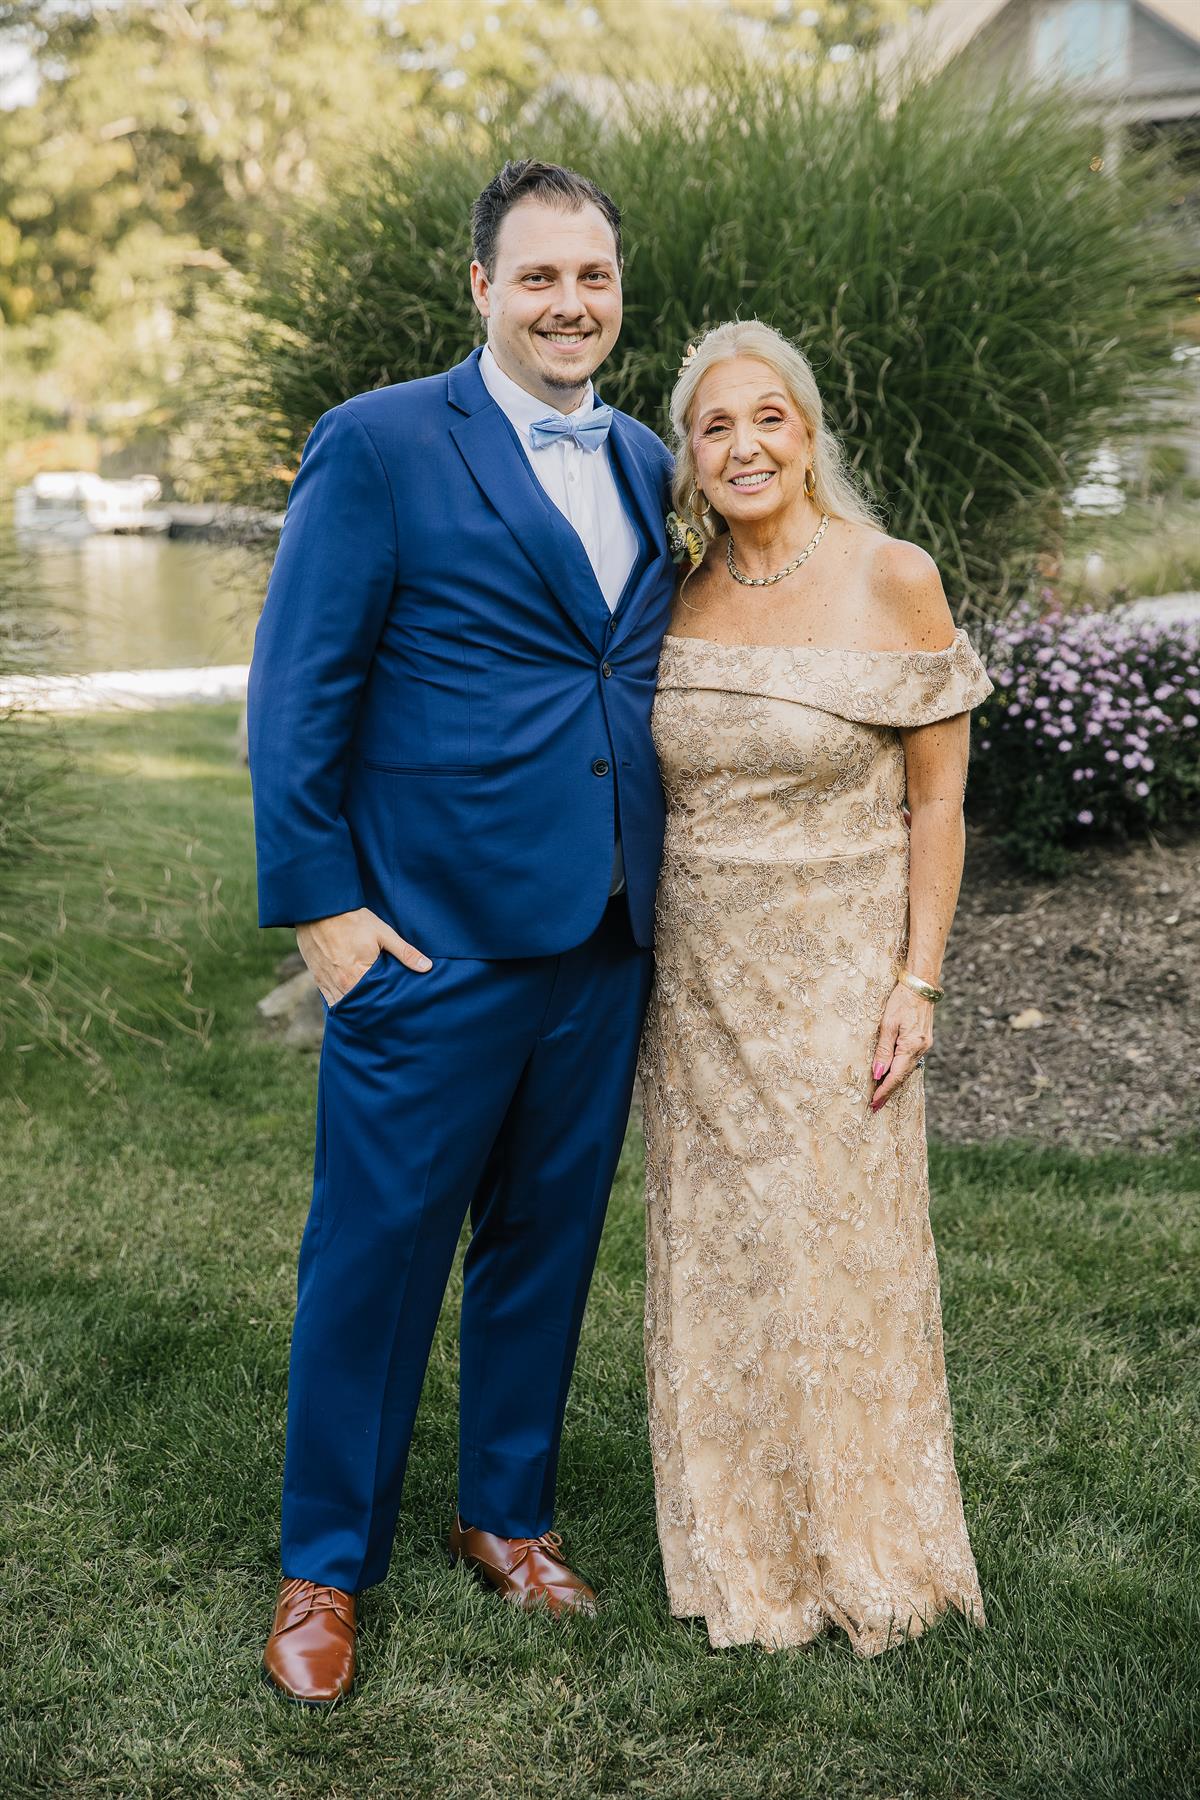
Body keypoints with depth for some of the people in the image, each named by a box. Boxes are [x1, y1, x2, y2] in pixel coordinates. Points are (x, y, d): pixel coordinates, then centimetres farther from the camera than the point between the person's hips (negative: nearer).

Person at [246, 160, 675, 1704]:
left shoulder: (647, 468, 12)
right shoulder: (378, 446, -7)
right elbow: (295, 695, -8)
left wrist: (652, 890, 10)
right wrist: (318, 905, -12)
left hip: (603, 945, 6)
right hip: (432, 940, -6)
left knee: (545, 1245, 17)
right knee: (374, 1257, 5)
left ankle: (506, 1515, 36)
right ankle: (324, 1566, 23)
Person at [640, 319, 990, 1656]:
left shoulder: (893, 580, -8)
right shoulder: (678, 603, 4)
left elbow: (936, 799, -5)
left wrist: (917, 980, -11)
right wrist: (635, 969, 10)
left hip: (836, 975, -4)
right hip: (696, 979, 4)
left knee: (841, 1250, 4)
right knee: (712, 1247, 11)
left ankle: (861, 1550, 26)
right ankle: (738, 1544, 29)